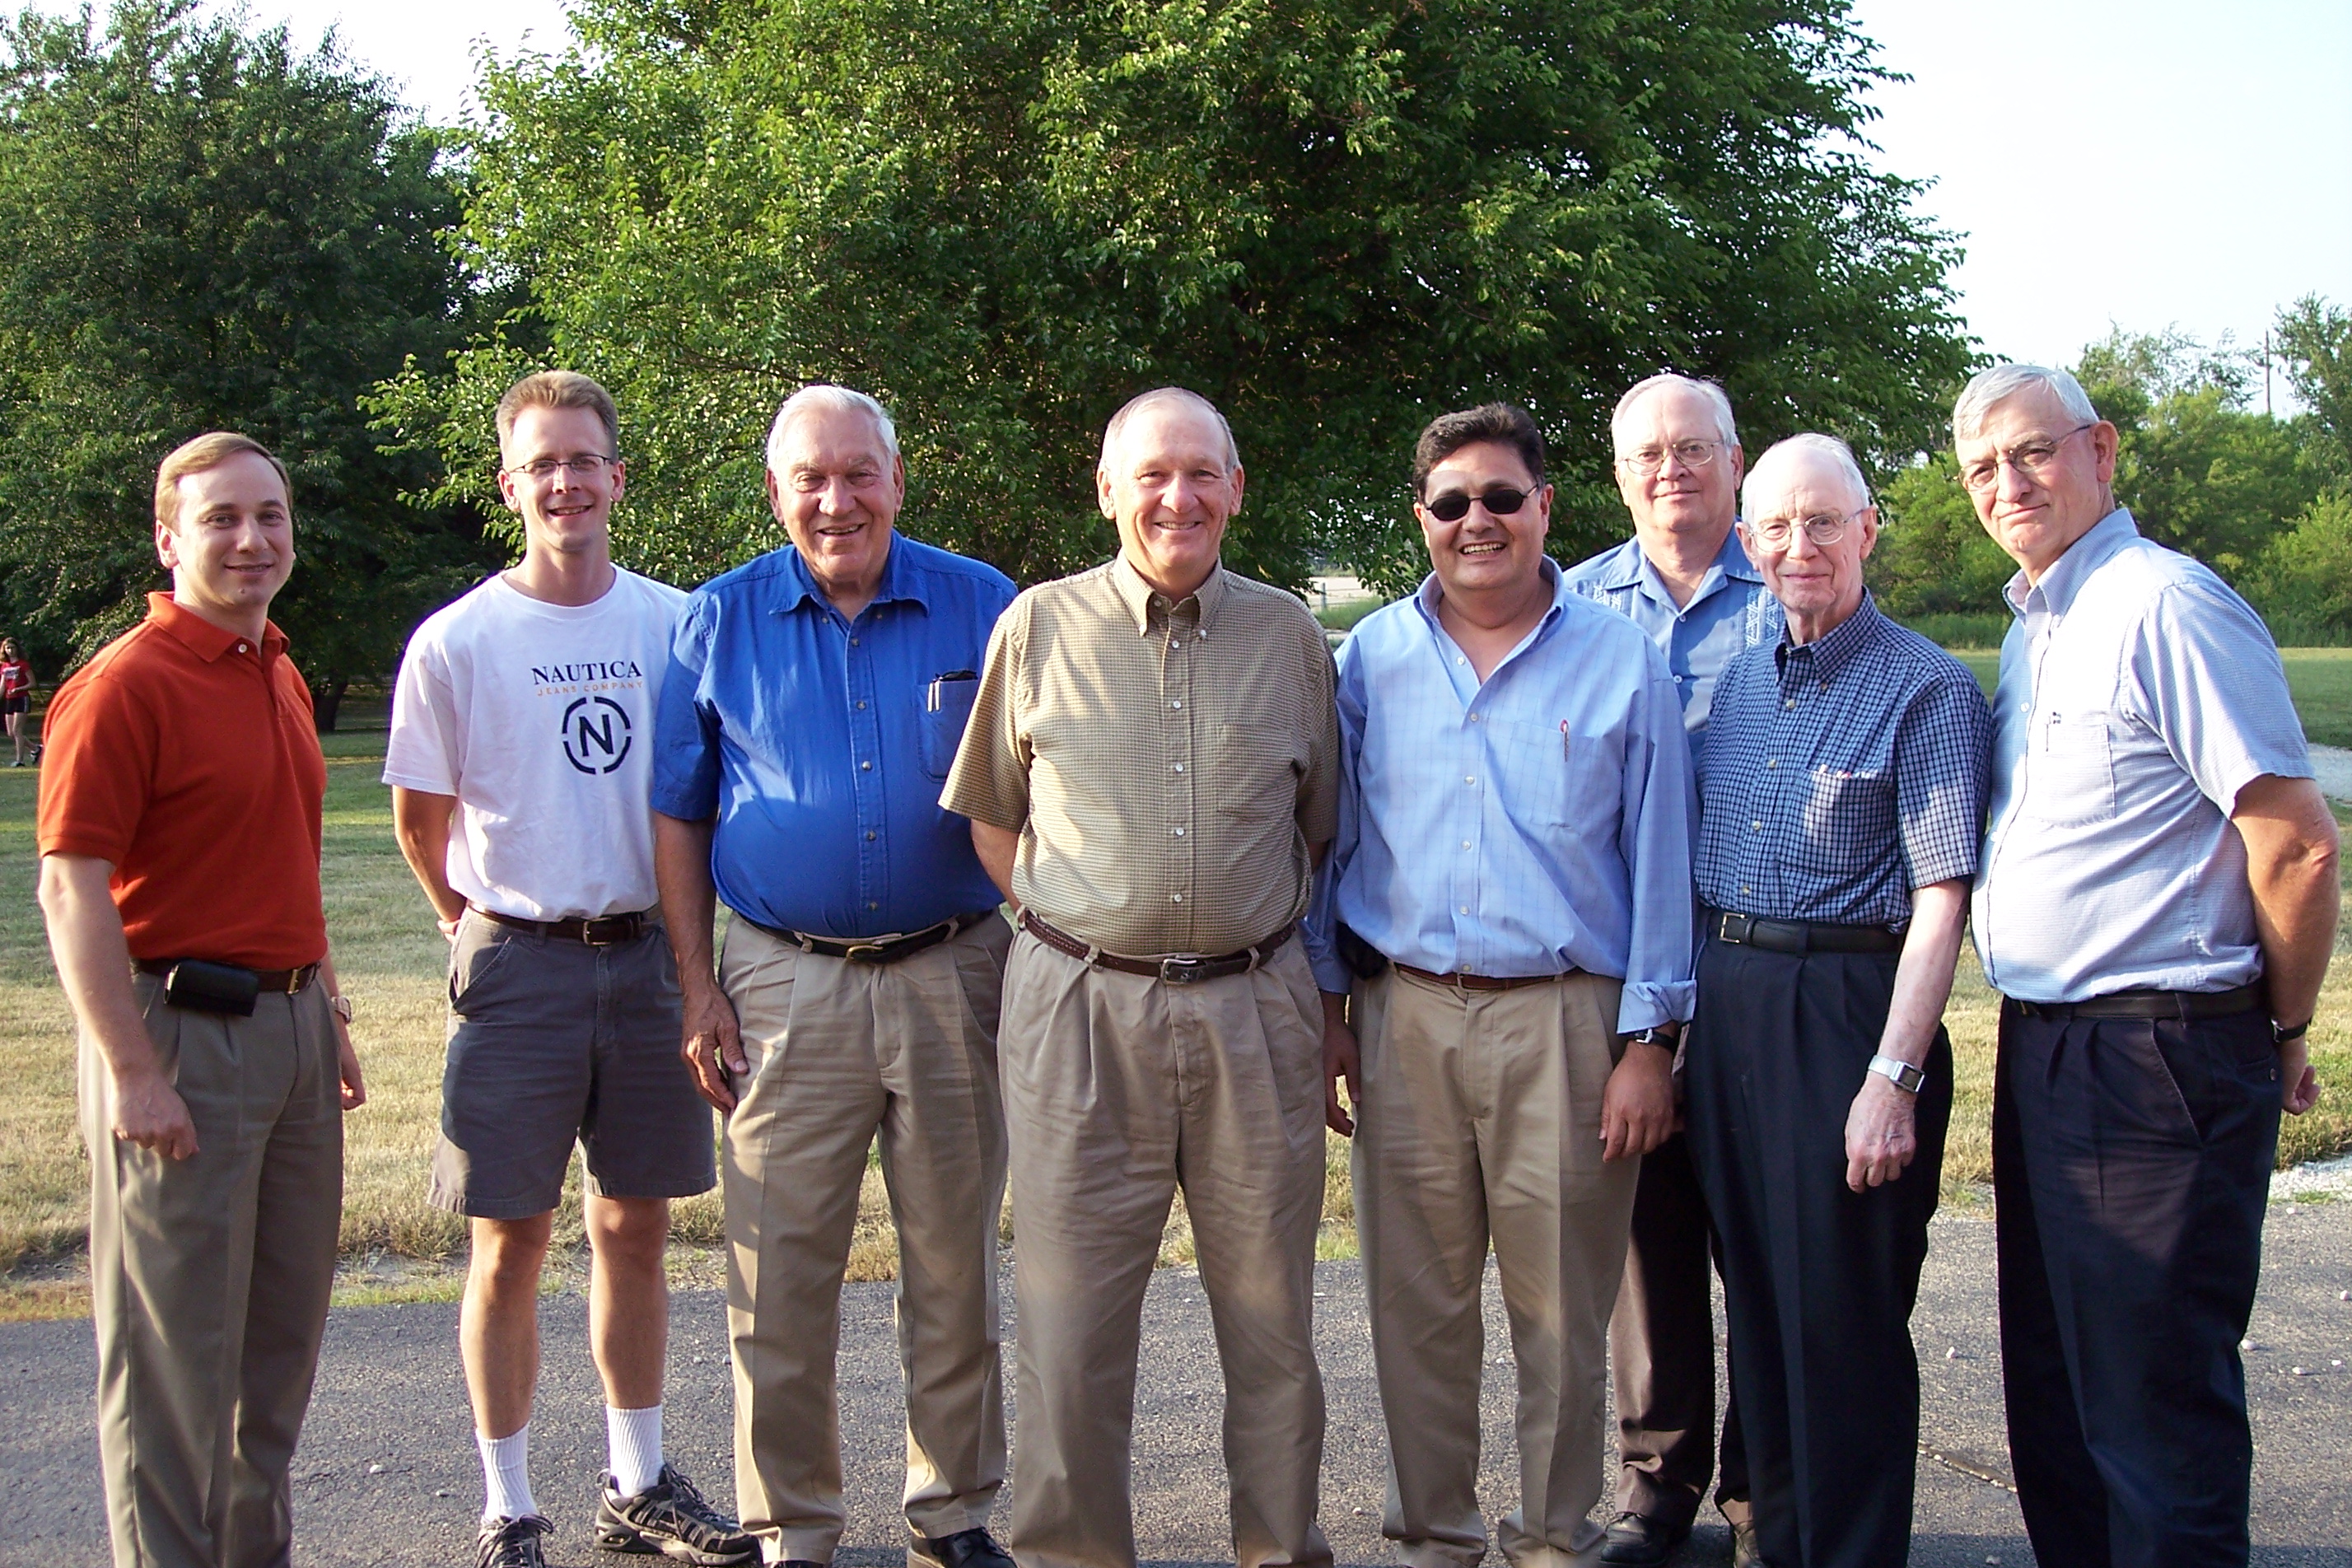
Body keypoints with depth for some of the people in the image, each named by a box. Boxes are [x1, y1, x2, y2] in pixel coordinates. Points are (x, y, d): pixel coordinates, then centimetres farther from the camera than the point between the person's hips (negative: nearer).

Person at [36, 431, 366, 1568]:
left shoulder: (280, 677, 13)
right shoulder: (128, 684, -13)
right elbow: (70, 886, -18)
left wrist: (328, 1015, 19)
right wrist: (130, 1073, -21)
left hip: (288, 1027, 8)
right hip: (182, 1034, -8)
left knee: (284, 1325, 16)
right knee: (177, 1341, 1)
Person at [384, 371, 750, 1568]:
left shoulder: (675, 623, 3)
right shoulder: (457, 641, -5)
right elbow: (420, 817, 4)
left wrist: (688, 948, 10)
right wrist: (484, 930, 8)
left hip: (646, 958, 3)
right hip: (518, 966, -3)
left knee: (635, 1230, 11)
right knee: (511, 1247, 3)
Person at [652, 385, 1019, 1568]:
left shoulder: (983, 607, 3)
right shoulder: (720, 620, 4)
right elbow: (677, 813, 8)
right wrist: (698, 985, 1)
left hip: (953, 975, 0)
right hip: (784, 984, 0)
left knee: (955, 1264, 8)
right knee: (781, 1277, 2)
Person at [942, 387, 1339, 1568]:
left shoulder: (1289, 635, 7)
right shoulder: (1039, 627, 4)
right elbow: (992, 820, 12)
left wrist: (1319, 992, 12)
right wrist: (1070, 929, 5)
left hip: (1254, 1012, 1)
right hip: (1079, 1013, -1)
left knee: (1271, 1315, 8)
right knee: (1070, 1315, 3)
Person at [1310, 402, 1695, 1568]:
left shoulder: (1622, 662, 2)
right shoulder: (1370, 660, 8)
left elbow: (1658, 862, 1)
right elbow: (1332, 846, 13)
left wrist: (1650, 1043, -3)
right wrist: (1331, 1009, 7)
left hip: (1566, 1019, -2)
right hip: (1407, 1017, 2)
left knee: (1562, 1309, 4)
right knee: (1417, 1302, 8)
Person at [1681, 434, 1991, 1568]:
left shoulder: (1927, 689, -7)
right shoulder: (1734, 681, 12)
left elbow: (1941, 899, -13)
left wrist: (1894, 1078, -20)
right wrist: (1680, 1027, 10)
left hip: (1845, 1007, -6)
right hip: (1724, 1007, 6)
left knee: (1844, 1321, 0)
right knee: (1756, 1305, 14)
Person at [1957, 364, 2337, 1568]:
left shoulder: (2163, 606, -15)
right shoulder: (2032, 630, 14)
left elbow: (2298, 845, -19)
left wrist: (2281, 1033, -7)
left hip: (2156, 1062, -9)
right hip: (2040, 1052, 9)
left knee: (2154, 1405, -2)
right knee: (2053, 1389, 17)